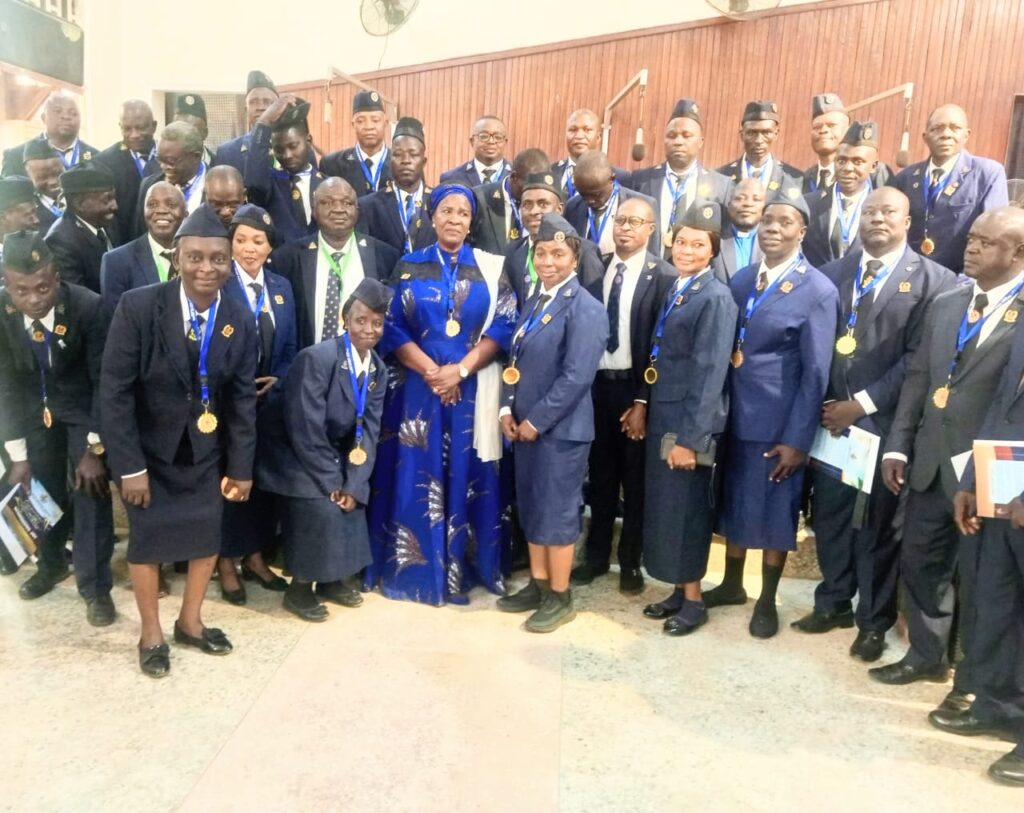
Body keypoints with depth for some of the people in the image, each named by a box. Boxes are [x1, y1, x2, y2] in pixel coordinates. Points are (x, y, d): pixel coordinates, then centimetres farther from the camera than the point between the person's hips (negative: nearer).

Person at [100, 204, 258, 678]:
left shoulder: (239, 320, -10)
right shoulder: (137, 307, -20)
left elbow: (243, 398, -4)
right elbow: (114, 392, -18)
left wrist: (240, 467, -3)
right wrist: (129, 465, -18)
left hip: (207, 451, 3)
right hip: (149, 447, -3)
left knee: (207, 536, 11)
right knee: (146, 540, 9)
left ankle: (190, 622, 35)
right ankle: (151, 634, 30)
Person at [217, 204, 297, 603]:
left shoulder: (282, 287, 7)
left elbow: (289, 346, 9)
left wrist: (277, 380, -7)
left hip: (271, 401, 5)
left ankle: (255, 556, 28)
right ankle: (226, 562, 20)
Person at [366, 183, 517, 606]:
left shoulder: (492, 269, 6)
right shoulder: (409, 267, 6)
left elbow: (502, 328, -2)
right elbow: (393, 328, 1)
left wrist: (460, 370, -13)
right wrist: (431, 372, -12)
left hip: (473, 390, 0)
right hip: (418, 387, 0)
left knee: (468, 477, 4)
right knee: (417, 477, 3)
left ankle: (464, 569, 16)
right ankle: (414, 570, 15)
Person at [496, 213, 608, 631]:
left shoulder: (585, 309, -14)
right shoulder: (534, 301, 13)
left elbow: (576, 377, -20)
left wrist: (537, 421, -17)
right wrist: (508, 409, 3)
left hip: (560, 428, -8)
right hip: (525, 424, 8)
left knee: (557, 511, 1)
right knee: (532, 508, 15)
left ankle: (560, 597, 15)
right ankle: (538, 584, 30)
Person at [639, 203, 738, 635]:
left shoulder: (716, 297, -14)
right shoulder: (672, 291, 11)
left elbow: (710, 373, -19)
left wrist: (690, 436, -20)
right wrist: (644, 409, 10)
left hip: (690, 420, -8)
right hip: (661, 414, 8)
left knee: (686, 506, 2)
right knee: (663, 504, 14)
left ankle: (693, 599, 19)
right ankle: (679, 589, 29)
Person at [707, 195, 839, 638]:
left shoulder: (818, 291, -11)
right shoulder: (740, 280, 7)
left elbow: (815, 373, -13)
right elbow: (726, 351, 6)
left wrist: (797, 439, -15)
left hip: (779, 423, -5)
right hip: (735, 415, 5)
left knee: (775, 511, 9)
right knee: (734, 503, 17)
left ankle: (767, 601, 26)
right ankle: (732, 584, 36)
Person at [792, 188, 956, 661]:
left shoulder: (934, 280, -3)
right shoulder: (831, 274, 11)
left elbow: (920, 358, -10)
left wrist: (862, 404, -13)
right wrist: (821, 403, -2)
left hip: (885, 422, -4)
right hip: (829, 415, 4)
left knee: (878, 525, 7)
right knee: (829, 515, 11)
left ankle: (874, 620, 23)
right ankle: (833, 602, 31)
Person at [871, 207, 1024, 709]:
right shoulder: (945, 306, 12)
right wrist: (897, 445, 6)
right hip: (930, 462, 6)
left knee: (979, 578, 8)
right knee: (919, 563, 17)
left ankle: (974, 679, 28)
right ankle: (926, 655, 37)